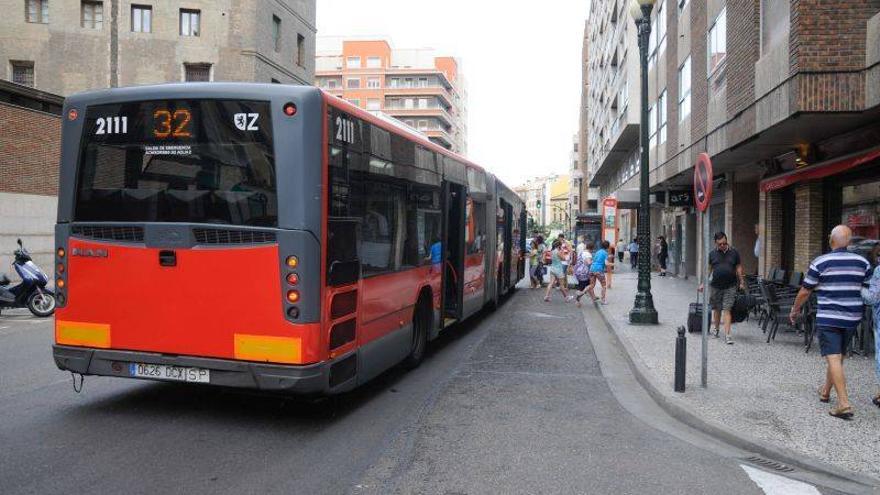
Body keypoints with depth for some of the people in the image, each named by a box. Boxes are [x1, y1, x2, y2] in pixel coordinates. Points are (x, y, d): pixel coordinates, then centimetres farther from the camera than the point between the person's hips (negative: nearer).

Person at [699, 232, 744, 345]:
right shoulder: (712, 254, 3)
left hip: (730, 287, -1)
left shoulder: (734, 253, 2)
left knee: (727, 310, -7)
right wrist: (703, 283, 6)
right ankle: (716, 329, 30)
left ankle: (727, 334, -7)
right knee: (717, 309, 11)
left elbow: (739, 268, 8)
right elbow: (708, 269, 9)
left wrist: (742, 282, 4)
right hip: (716, 286, 2)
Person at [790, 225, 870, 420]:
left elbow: (805, 291, -4)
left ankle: (844, 404, -14)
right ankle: (825, 391, 34)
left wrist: (795, 310, 10)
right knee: (838, 356, 20)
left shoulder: (820, 262, -10)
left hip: (828, 318, -5)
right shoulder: (862, 262, 2)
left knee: (833, 358, -7)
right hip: (852, 318, 5)